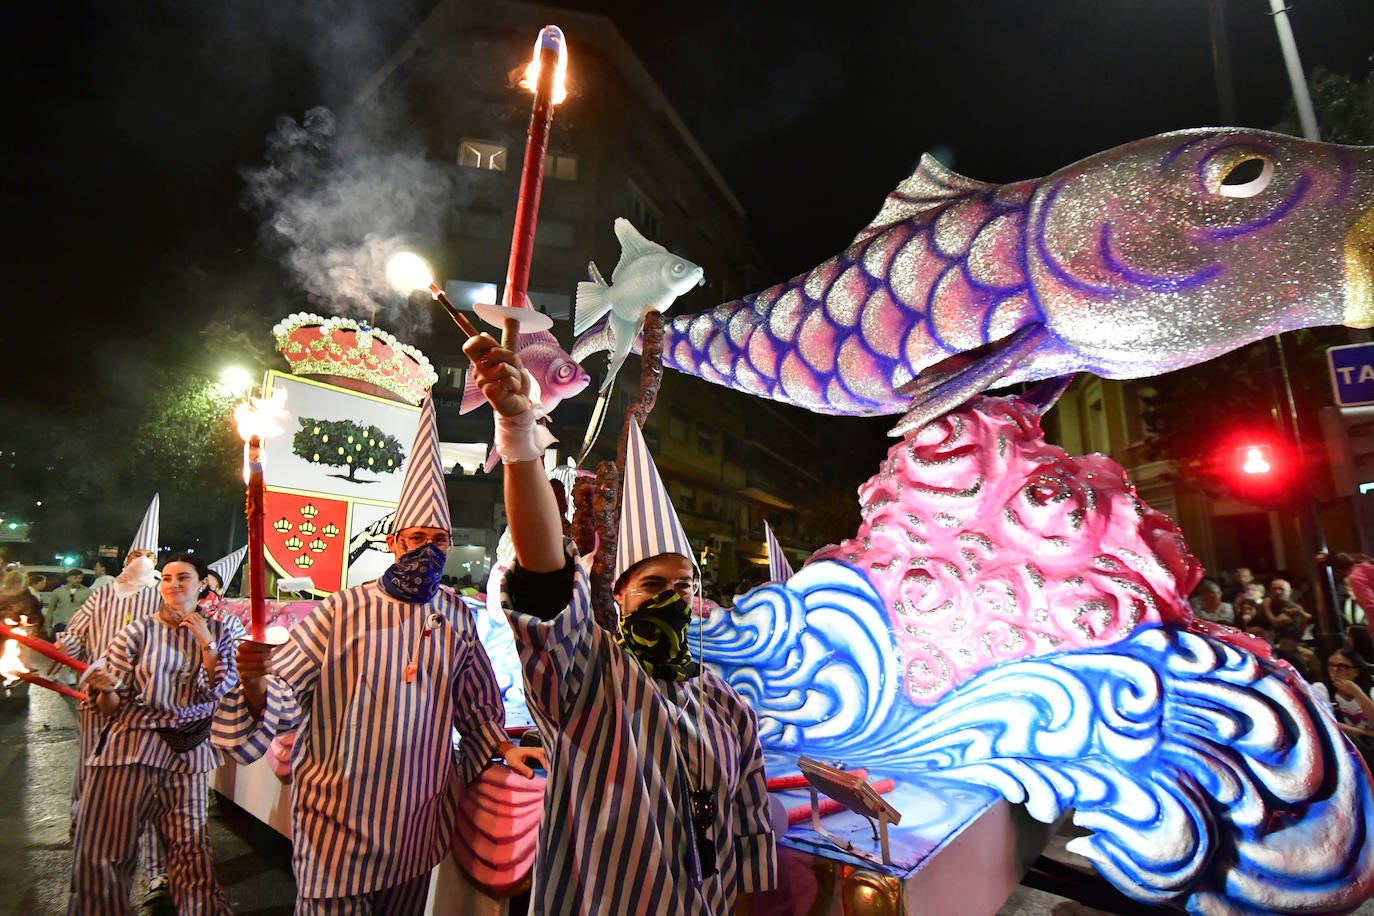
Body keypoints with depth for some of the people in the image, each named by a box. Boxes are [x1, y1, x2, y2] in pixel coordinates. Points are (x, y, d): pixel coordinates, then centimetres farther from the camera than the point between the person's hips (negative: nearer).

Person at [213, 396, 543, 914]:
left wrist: (502, 748, -1)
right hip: (339, 824, -3)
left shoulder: (457, 617, -1)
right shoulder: (343, 611, -10)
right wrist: (257, 684, -32)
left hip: (420, 826, 4)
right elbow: (286, 696, -12)